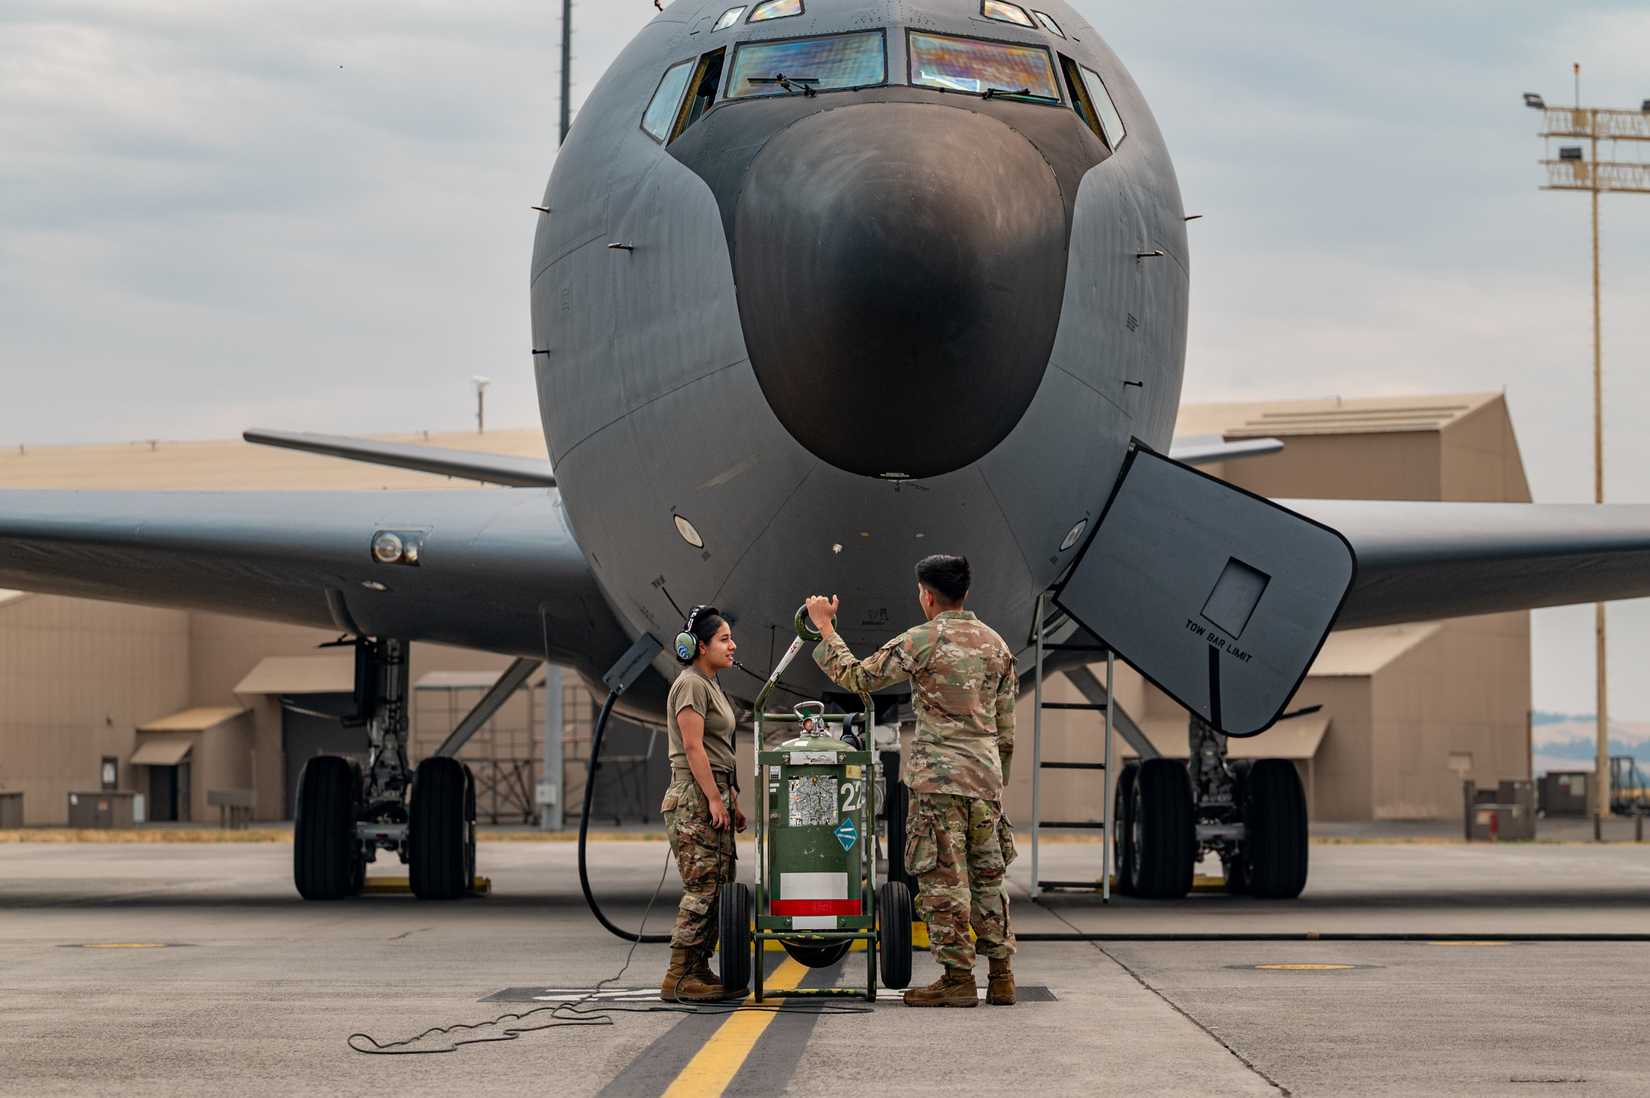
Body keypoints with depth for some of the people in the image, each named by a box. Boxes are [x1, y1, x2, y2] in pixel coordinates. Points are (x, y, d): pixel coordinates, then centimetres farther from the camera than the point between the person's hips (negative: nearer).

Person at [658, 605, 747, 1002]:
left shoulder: (711, 686, 20)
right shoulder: (690, 685, -10)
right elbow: (693, 747, -17)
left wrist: (733, 801, 20)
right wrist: (714, 799, -19)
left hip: (713, 798, 10)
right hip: (693, 801, -10)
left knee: (719, 887, 7)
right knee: (702, 887, -12)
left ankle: (698, 971, 8)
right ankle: (678, 978, -13)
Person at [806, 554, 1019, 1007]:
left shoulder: (922, 641, -8)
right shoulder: (995, 644, 11)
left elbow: (856, 677, -3)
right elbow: (1006, 727, 14)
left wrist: (825, 627, 8)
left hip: (939, 777, -6)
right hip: (986, 776, 6)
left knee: (944, 879, -3)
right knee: (987, 876, 11)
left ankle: (958, 978, -4)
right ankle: (1000, 976, 11)